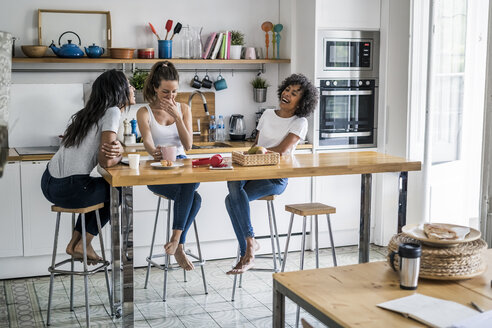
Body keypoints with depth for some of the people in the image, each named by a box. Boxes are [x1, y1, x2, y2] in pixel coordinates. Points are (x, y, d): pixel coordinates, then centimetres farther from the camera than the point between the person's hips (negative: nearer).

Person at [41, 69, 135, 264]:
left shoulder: (89, 113, 17)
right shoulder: (112, 112, -11)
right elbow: (105, 162, -16)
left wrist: (117, 149, -7)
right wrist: (120, 154, 6)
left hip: (49, 183, 8)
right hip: (68, 189, -8)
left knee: (102, 189, 32)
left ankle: (75, 244, 30)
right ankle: (83, 245, 21)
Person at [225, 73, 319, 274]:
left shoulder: (299, 122, 0)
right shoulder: (267, 114, 17)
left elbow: (282, 150, -13)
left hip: (276, 177, -5)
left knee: (232, 200, -26)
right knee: (233, 182, -31)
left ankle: (247, 253, -17)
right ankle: (250, 244, -27)